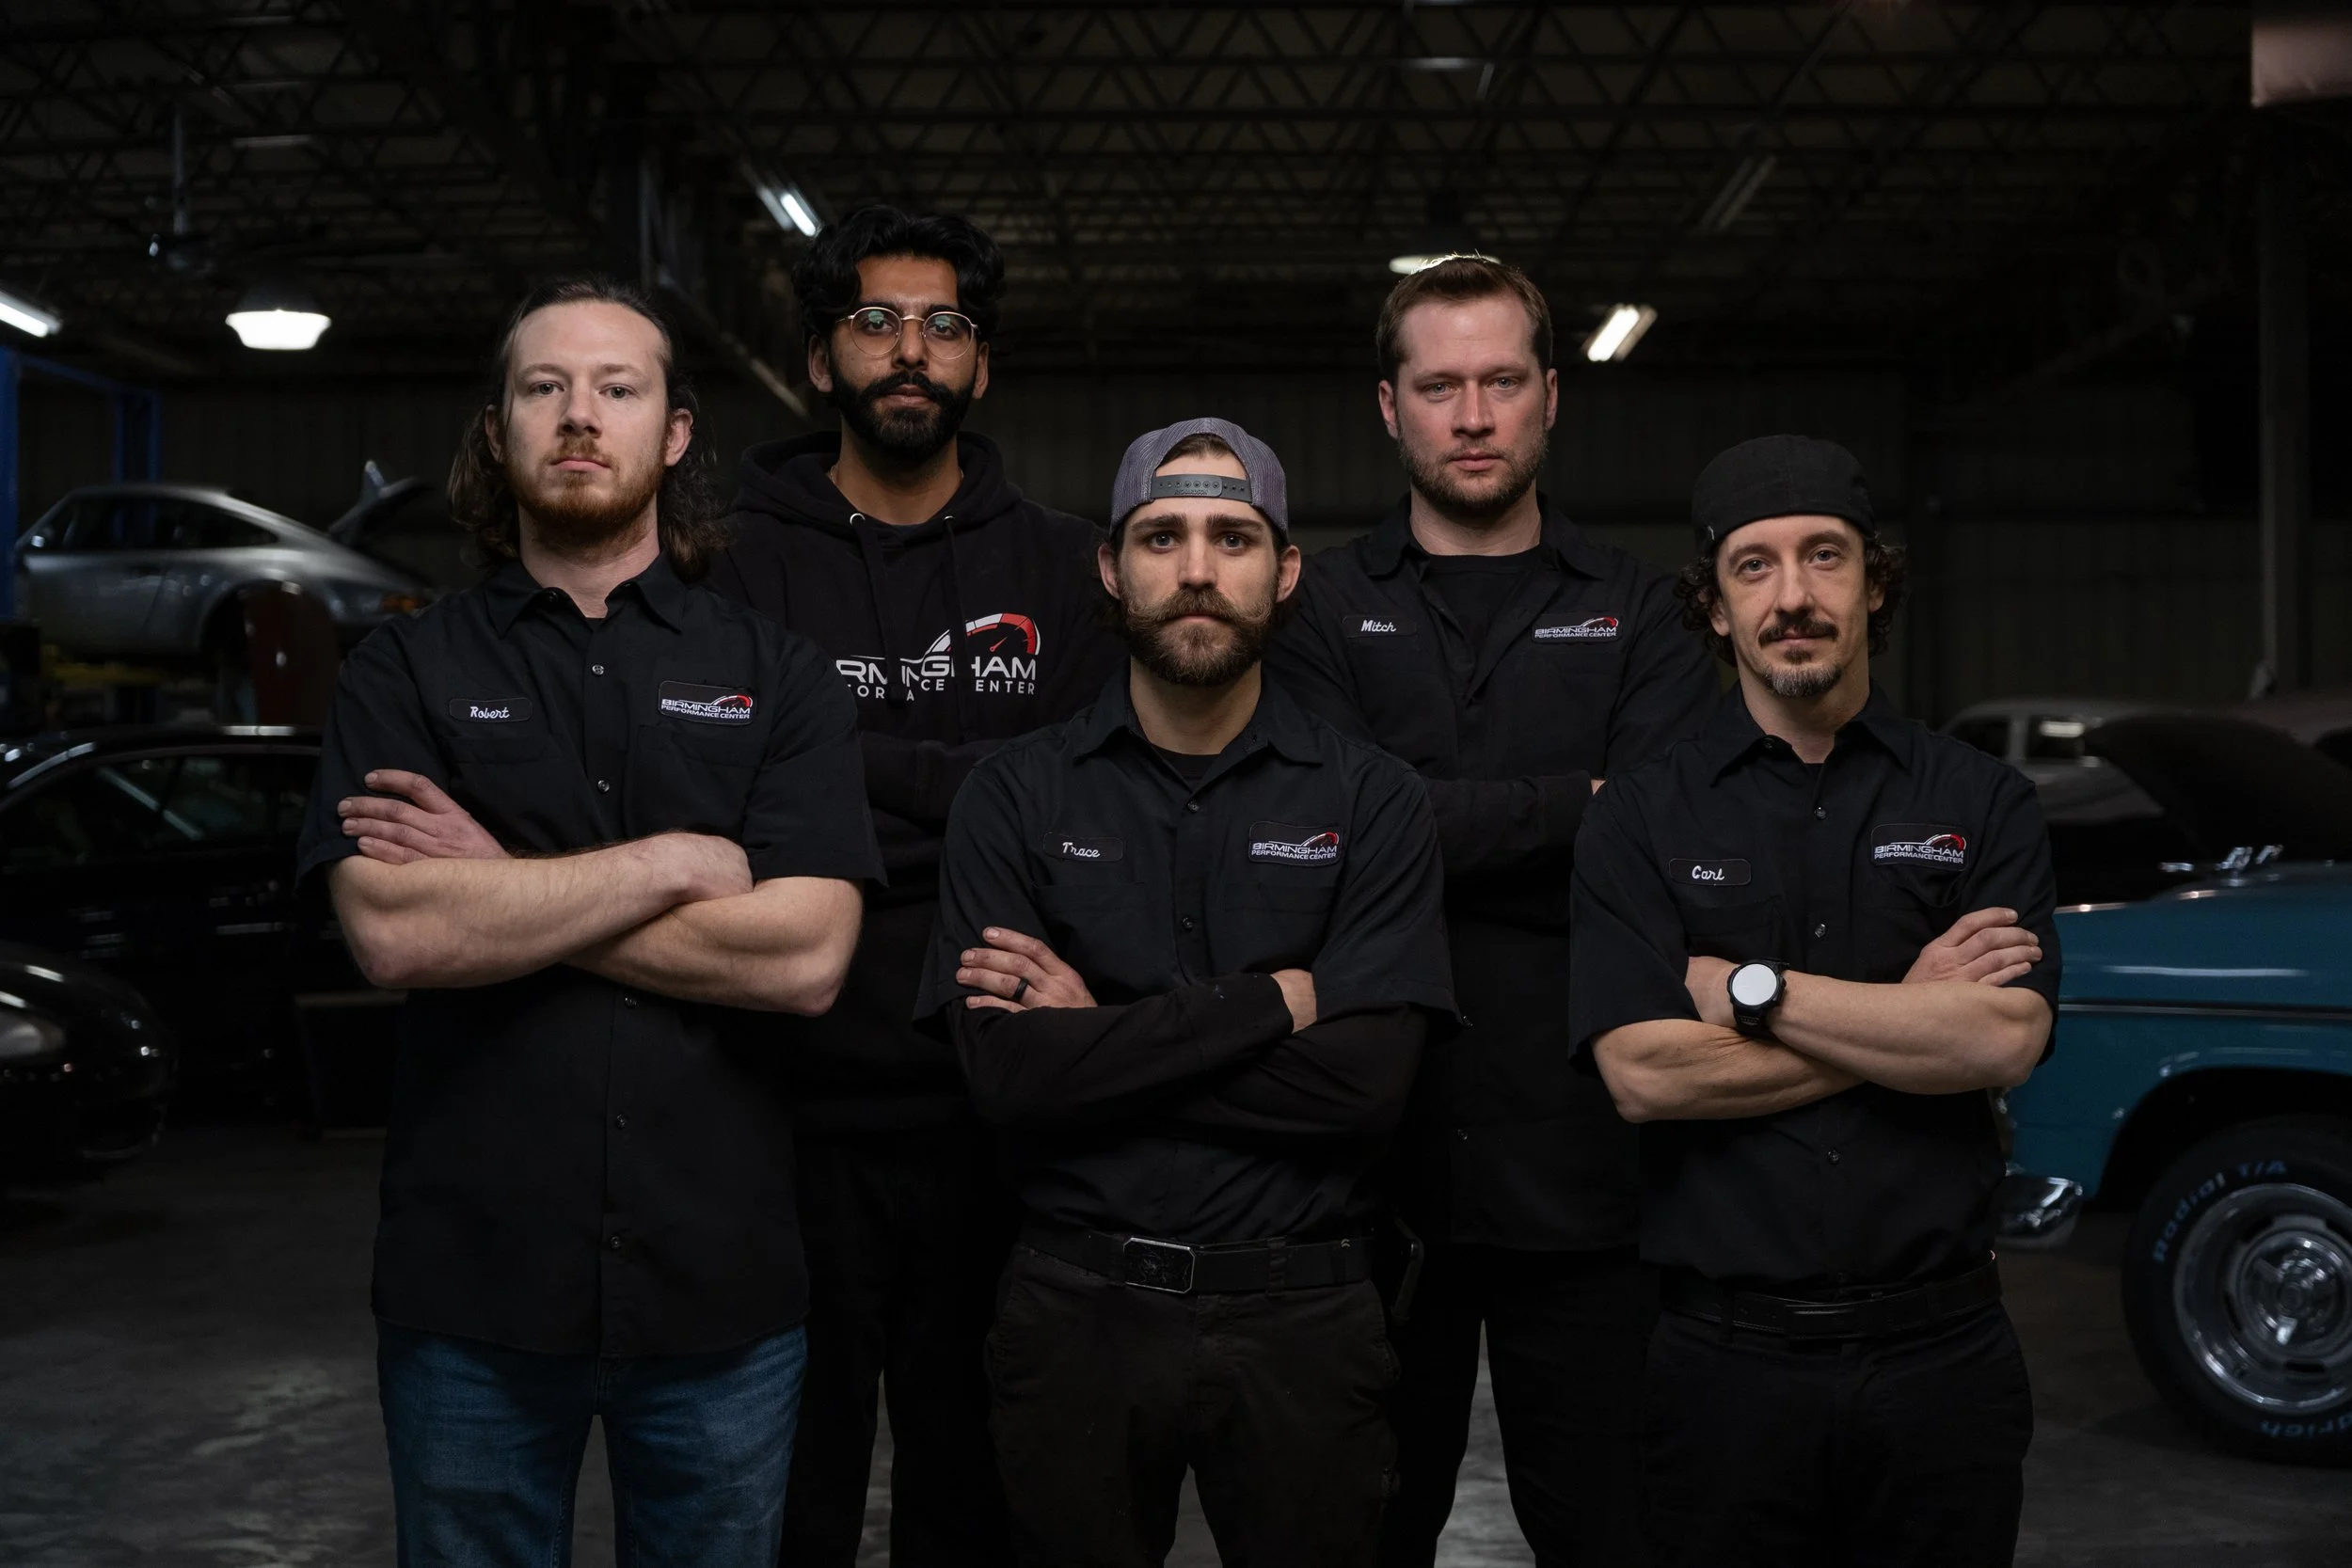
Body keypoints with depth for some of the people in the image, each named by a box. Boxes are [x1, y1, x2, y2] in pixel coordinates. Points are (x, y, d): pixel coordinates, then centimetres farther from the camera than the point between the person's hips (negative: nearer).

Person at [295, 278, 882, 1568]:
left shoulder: (776, 677, 2)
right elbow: (390, 932, -13)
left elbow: (805, 957, -11)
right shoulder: (404, 672, 3)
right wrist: (673, 862, -12)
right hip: (470, 1289, 0)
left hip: (722, 1287, 0)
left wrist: (504, 893, -11)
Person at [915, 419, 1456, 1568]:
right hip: (1076, 1306, 0)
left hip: (1301, 1311, 0)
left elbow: (1365, 1084, -13)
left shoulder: (1371, 801, -1)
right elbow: (1007, 1073, -13)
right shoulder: (1015, 796, 0)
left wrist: (1101, 1035, -13)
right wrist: (1271, 1002, -15)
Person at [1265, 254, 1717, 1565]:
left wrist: (1446, 830, -13)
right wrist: (1578, 805, -9)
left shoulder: (1636, 610, 9)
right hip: (1373, 1157, 0)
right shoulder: (1323, 608, 7)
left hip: (1582, 1157, 0)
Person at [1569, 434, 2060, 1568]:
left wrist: (1751, 990, -11)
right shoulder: (1640, 820, 1)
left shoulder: (1981, 803, 4)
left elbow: (2006, 1041, -11)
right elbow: (1641, 1073, -12)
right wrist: (1910, 1021, -9)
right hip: (1729, 1356, -1)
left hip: (1940, 1347, 1)